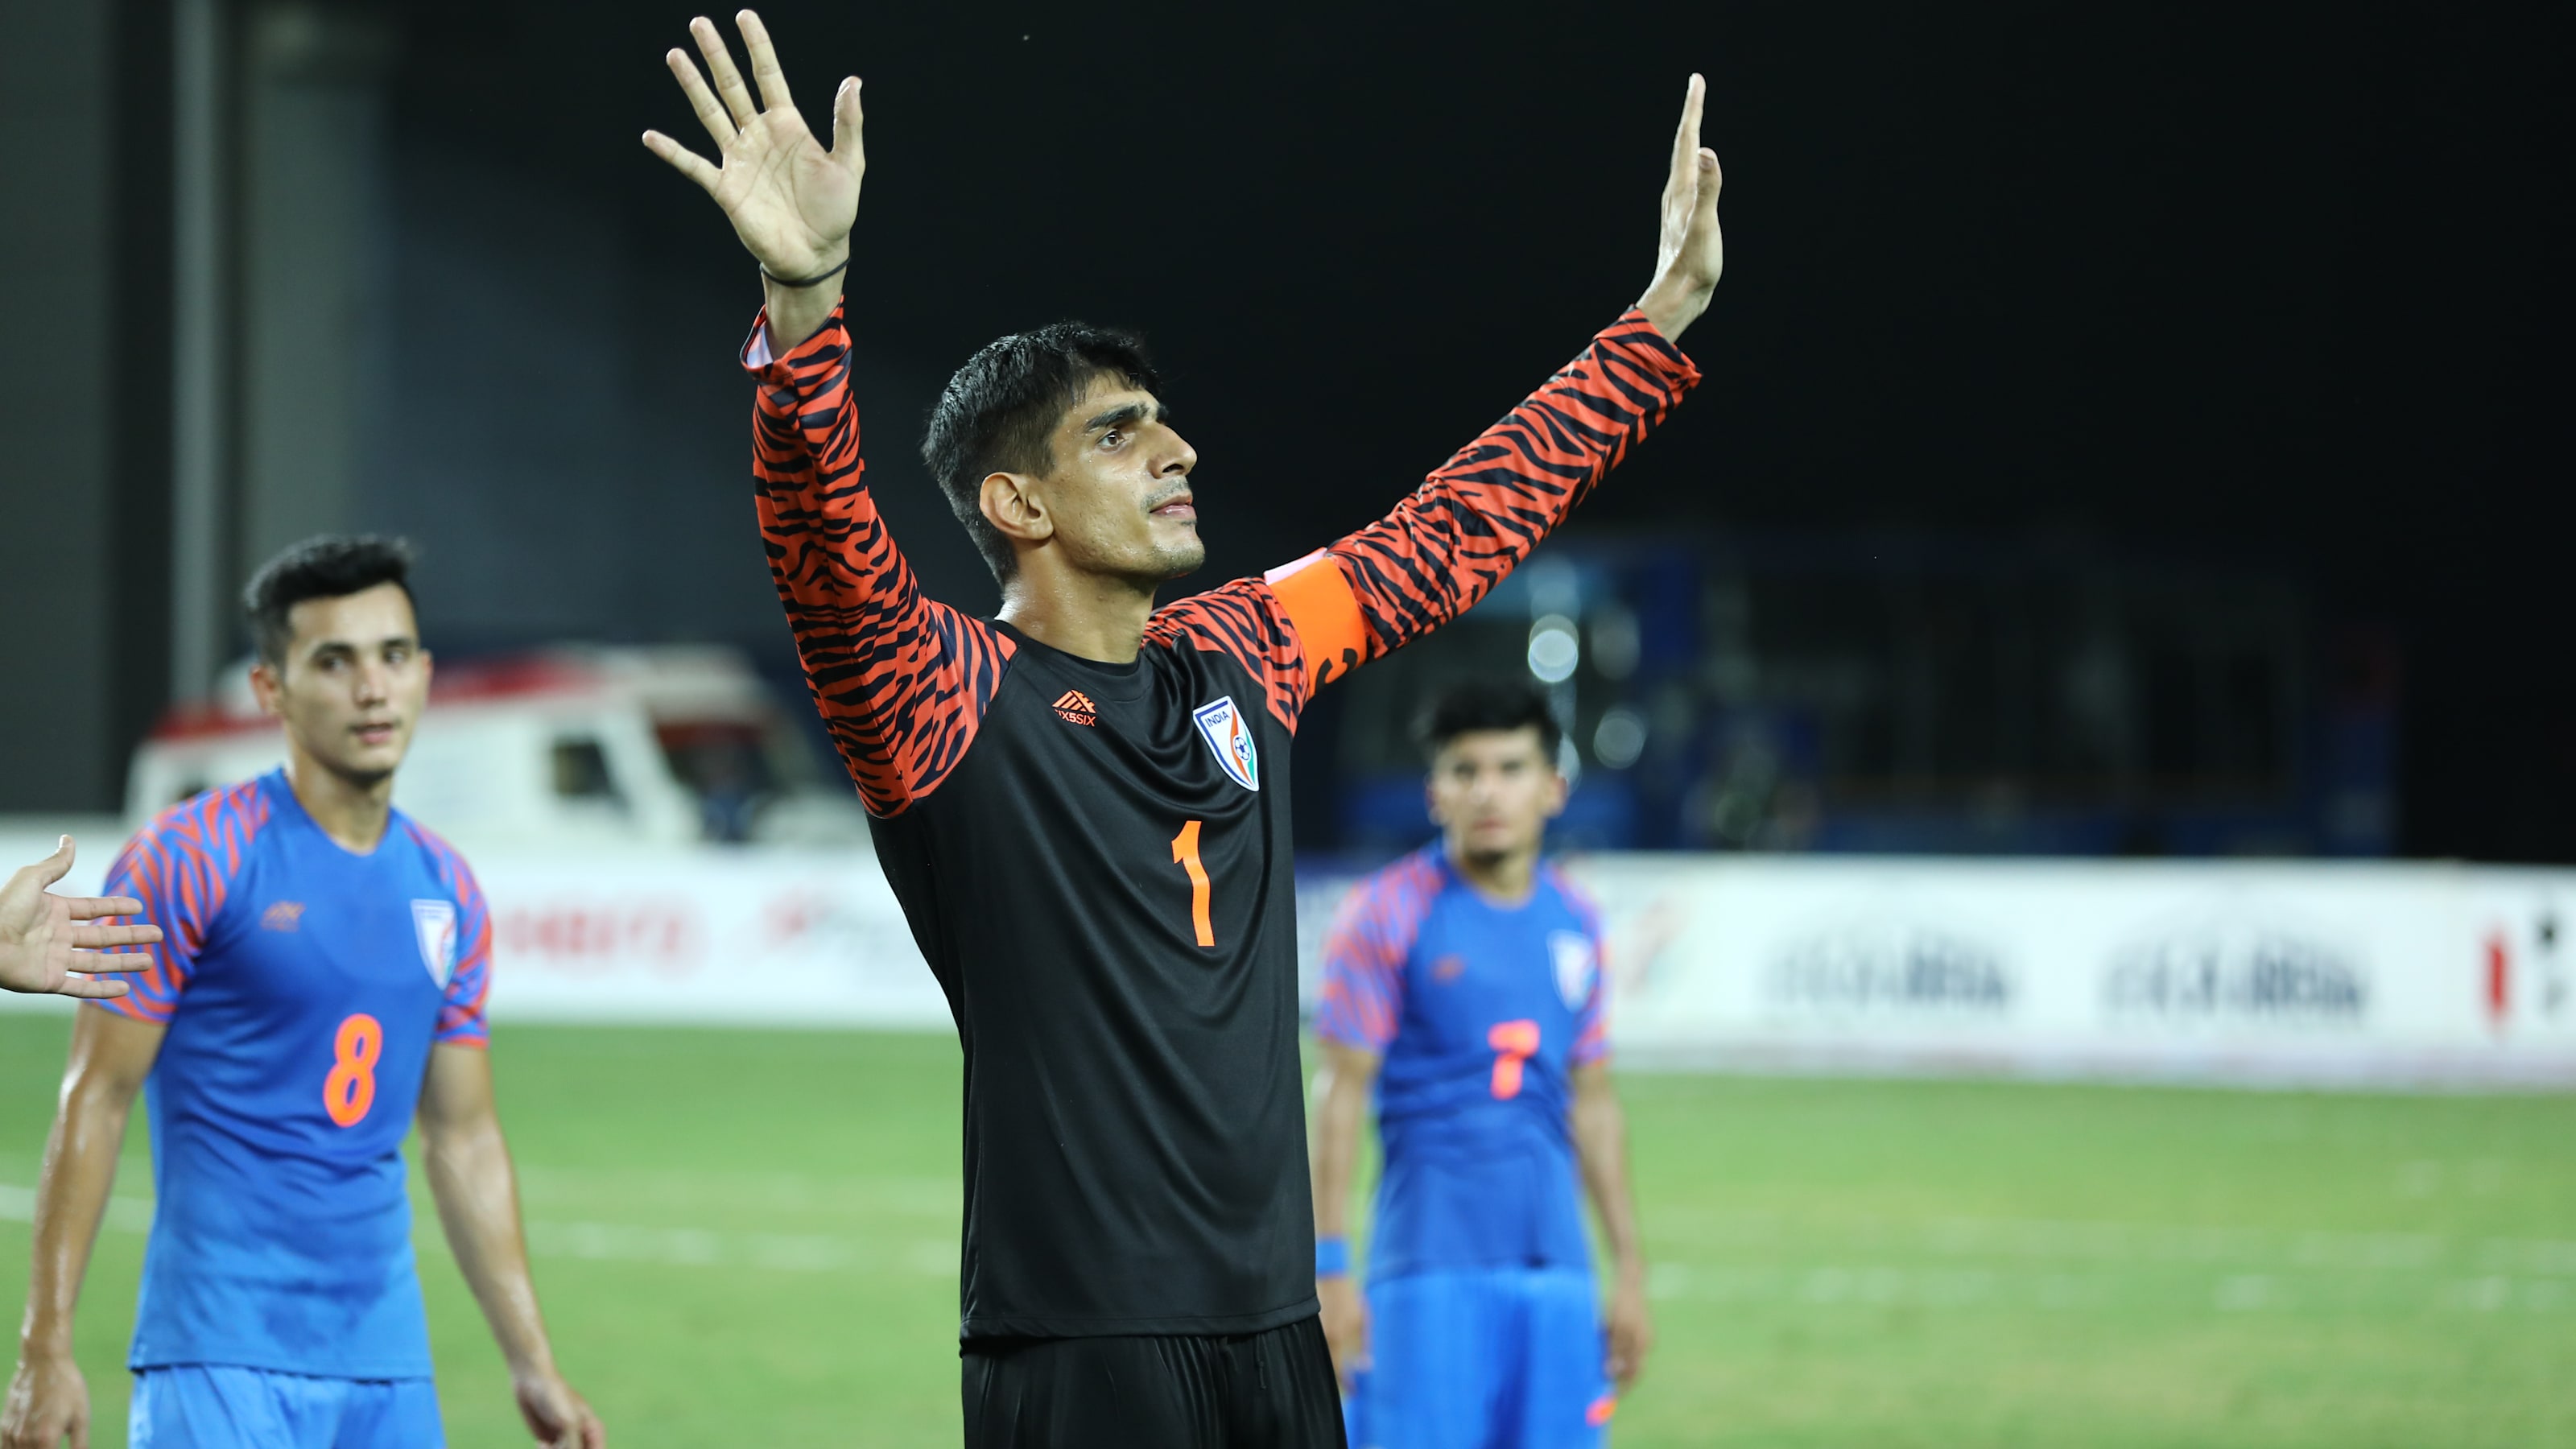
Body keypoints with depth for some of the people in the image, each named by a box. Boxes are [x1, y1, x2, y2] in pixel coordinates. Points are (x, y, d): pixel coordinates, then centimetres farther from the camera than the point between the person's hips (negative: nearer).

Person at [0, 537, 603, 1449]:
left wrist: (534, 1368, 15)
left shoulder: (446, 892, 12)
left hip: (387, 1362, 6)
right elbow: (94, 1102, -6)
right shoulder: (189, 859, -6)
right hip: (220, 1356, -6)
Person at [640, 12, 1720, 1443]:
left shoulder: (1242, 656, 13)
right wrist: (803, 300, -43)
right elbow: (826, 547, -25)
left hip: (1276, 1326, 6)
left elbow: (1467, 522, 25)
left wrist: (1664, 318, 29)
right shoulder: (947, 697, -6)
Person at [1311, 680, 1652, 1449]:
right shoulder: (1386, 915, -3)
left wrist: (1628, 1268, 18)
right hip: (1432, 1269, -5)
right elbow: (1341, 1091, -4)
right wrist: (1329, 1269, -9)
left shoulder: (1574, 922, 12)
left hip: (1556, 1267, 5)